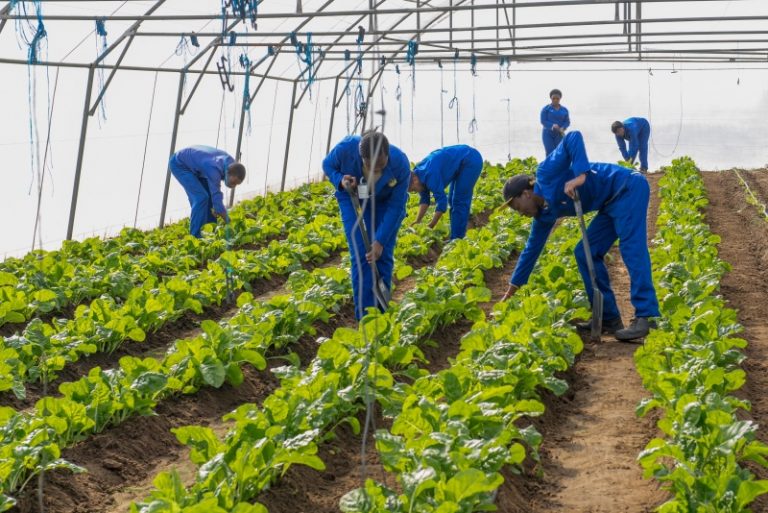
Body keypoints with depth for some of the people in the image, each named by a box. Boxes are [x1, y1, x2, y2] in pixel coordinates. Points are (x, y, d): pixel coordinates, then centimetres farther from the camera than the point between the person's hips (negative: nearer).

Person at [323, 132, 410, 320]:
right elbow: (328, 165, -10)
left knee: (383, 255, -3)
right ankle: (364, 316, -7)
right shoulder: (347, 148, -34)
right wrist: (340, 180, -32)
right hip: (353, 199, 0)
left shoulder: (400, 164, -34)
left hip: (385, 202, 0)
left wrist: (380, 241, -27)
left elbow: (396, 206, -24)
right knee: (360, 256, -11)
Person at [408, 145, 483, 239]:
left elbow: (442, 201, -28)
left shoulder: (430, 175, -30)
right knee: (452, 200, 10)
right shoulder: (417, 174, -2)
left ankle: (456, 239, -7)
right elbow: (424, 199, 4)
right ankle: (454, 238, 14)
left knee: (459, 201, -10)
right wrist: (418, 221, -6)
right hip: (461, 163, 10)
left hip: (471, 160, -10)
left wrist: (430, 227, -22)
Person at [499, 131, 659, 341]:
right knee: (585, 254, 5)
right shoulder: (545, 214, 10)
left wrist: (580, 175, -32)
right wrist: (510, 292, 22)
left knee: (631, 248, -21)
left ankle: (646, 318, -28)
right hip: (613, 203, 9)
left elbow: (573, 138, -21)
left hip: (629, 188, -9)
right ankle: (609, 318, 6)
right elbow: (532, 249, 18)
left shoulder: (546, 174, -12)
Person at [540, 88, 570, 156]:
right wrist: (552, 126, -23)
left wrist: (563, 128, -17)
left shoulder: (564, 110, 7)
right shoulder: (546, 109, 0)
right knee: (550, 153, -11)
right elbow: (543, 121, -6)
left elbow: (567, 122, 5)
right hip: (548, 133, -2)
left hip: (559, 135, 2)